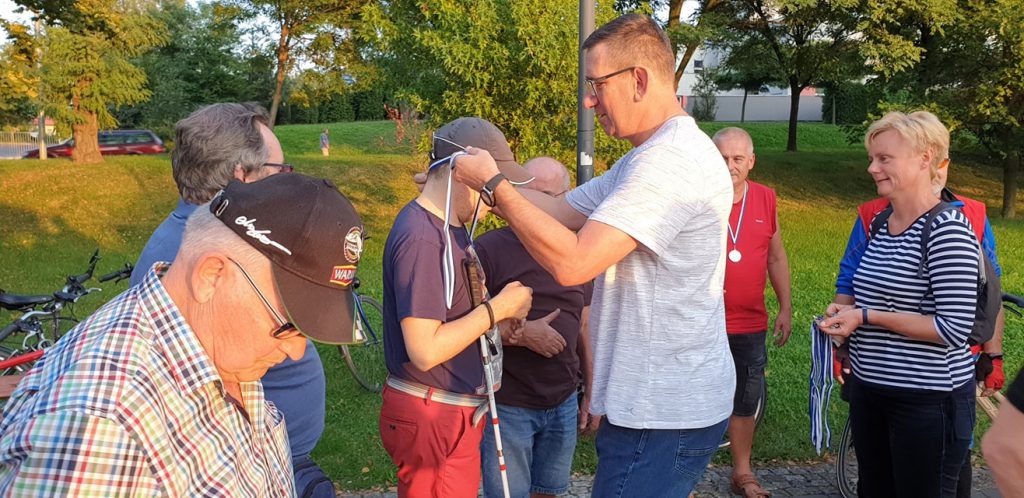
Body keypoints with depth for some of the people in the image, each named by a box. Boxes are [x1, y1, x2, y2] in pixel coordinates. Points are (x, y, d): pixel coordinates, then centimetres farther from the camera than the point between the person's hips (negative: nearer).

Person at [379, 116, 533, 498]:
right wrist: (497, 308, -17)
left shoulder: (451, 228, 7)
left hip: (456, 411, 9)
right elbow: (425, 350, -26)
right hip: (432, 418, -9)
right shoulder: (421, 238, -23)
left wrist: (501, 325, -1)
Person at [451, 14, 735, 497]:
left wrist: (493, 185, -19)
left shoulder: (670, 159, -23)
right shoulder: (645, 158, 14)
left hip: (664, 413, -10)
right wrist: (483, 178, 2)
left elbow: (572, 263, -28)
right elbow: (561, 210, 12)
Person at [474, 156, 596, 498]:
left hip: (564, 403, 5)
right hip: (507, 407, -5)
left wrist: (593, 389, 13)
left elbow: (585, 326, 13)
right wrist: (521, 333, -22)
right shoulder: (489, 249, -11)